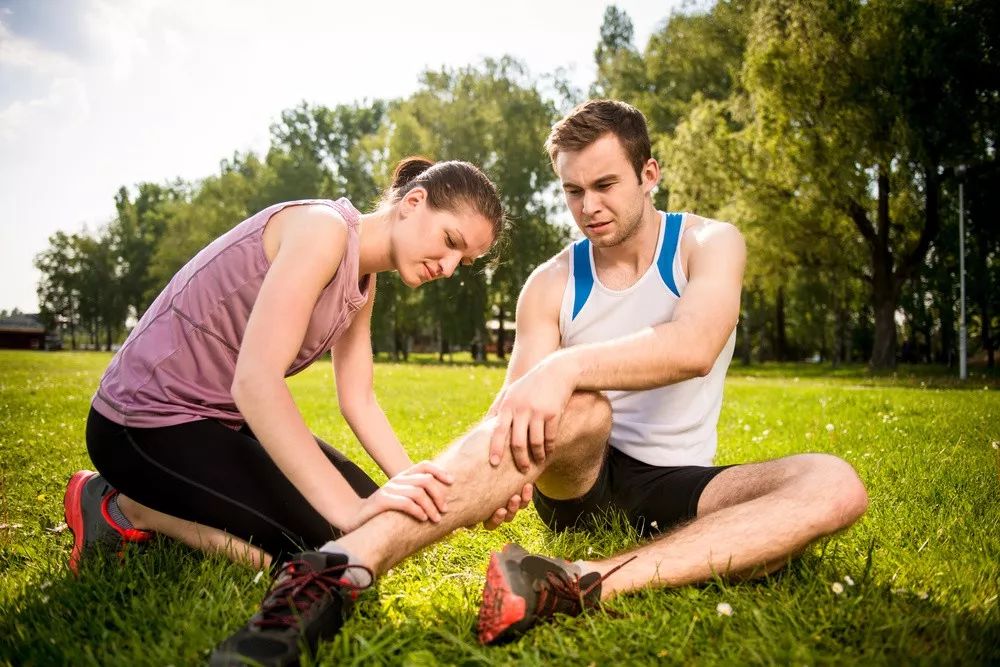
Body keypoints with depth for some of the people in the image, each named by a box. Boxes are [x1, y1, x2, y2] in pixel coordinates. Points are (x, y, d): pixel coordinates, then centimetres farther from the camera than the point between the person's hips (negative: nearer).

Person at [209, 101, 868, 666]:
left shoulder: (708, 242, -3)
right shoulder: (552, 285, 1)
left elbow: (695, 348, -25)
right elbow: (517, 403, -11)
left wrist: (566, 366, -40)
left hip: (675, 487, 1)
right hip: (579, 481, -1)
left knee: (836, 485, -28)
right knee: (578, 404, -36)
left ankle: (587, 583, -45)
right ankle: (344, 567, -53)